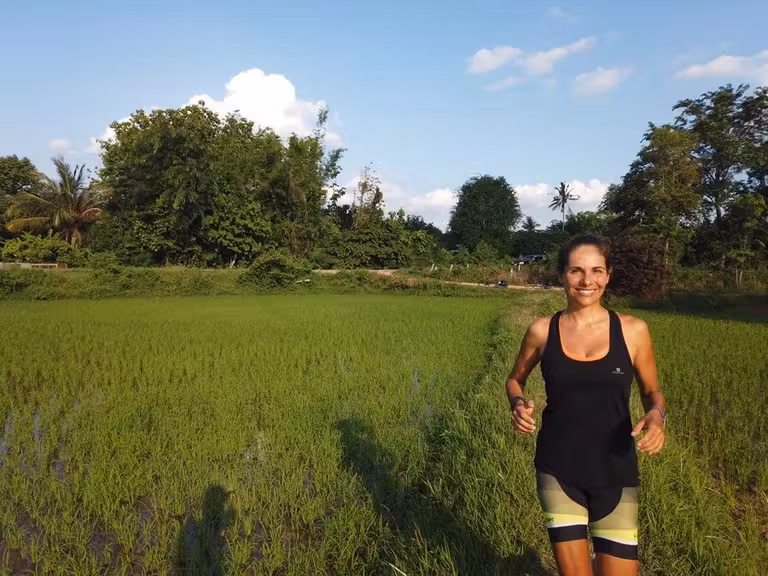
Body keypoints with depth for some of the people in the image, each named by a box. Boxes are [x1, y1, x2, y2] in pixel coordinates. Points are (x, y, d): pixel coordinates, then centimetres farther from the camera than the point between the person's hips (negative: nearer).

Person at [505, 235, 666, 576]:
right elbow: (515, 379, 10)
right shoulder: (542, 330, -5)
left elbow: (652, 391, 7)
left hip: (615, 473, 1)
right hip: (558, 470, 0)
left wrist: (656, 416, -14)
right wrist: (518, 405, -11)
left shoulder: (632, 330, -5)